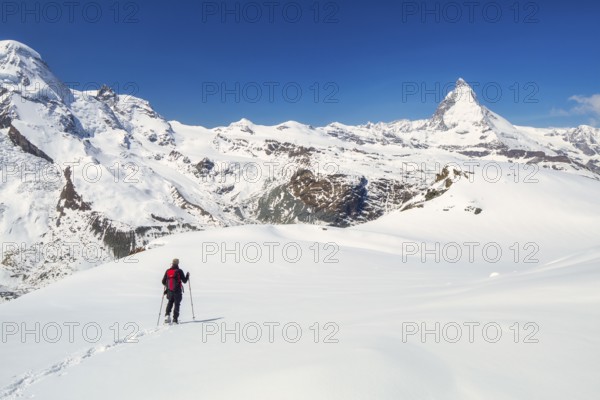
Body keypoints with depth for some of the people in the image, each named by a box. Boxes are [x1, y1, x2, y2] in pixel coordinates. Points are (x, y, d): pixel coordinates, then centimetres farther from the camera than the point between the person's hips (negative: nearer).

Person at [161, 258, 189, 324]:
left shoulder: (167, 271, 3)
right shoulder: (179, 271, -8)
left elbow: (163, 282, 9)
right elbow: (184, 281, -4)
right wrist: (187, 275, 14)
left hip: (169, 291, 4)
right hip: (177, 291, -3)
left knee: (170, 303, 18)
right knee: (177, 304, 4)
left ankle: (167, 315, -1)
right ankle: (175, 318, -1)